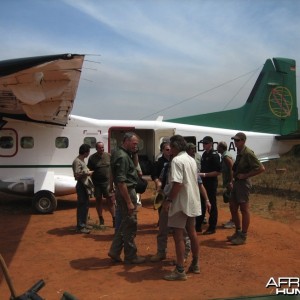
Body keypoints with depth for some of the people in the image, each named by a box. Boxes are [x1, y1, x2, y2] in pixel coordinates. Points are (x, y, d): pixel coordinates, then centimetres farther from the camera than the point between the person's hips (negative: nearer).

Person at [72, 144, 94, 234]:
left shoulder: (82, 160, 13)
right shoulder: (77, 161, -17)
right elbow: (77, 175, -24)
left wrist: (88, 171, 12)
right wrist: (88, 173, -17)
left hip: (85, 185, 10)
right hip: (81, 186, -10)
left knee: (86, 205, 17)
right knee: (81, 206, -5)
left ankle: (84, 224, 28)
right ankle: (80, 227, 2)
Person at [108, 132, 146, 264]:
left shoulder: (122, 154, 11)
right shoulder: (122, 157, -21)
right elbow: (121, 182, -25)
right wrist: (129, 202, -24)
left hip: (128, 192, 10)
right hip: (127, 193, -10)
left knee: (126, 223, 18)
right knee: (130, 225, 2)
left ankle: (115, 251, 23)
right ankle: (130, 256, 14)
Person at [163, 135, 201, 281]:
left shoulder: (177, 160, -16)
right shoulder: (191, 160, 11)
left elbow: (177, 183, -25)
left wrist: (169, 200, -19)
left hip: (181, 203, -9)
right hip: (192, 201, 9)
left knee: (178, 236, -3)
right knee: (192, 233, 18)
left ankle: (180, 271, 1)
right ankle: (195, 265, 29)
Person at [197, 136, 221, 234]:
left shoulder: (214, 155, -12)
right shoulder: (204, 154, 12)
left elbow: (218, 172, -18)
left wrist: (205, 174, -20)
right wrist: (200, 174, 6)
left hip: (211, 183, -8)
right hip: (203, 182, 8)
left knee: (212, 205, 1)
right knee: (201, 203, 13)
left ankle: (212, 228, 10)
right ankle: (198, 226, 23)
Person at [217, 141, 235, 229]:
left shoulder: (226, 157, -15)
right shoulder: (224, 156, 15)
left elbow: (231, 169, -22)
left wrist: (230, 182, -25)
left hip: (230, 182, -10)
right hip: (227, 182, 10)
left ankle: (233, 222, 1)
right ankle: (232, 220, 22)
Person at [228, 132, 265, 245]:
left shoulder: (248, 153, -17)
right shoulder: (239, 152, 10)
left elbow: (261, 168, -22)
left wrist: (245, 175, -19)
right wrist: (235, 176, 9)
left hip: (243, 183, -9)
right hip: (236, 182, 9)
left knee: (244, 209, 0)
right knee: (233, 207, 14)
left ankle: (243, 236, 10)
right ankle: (238, 232, 27)